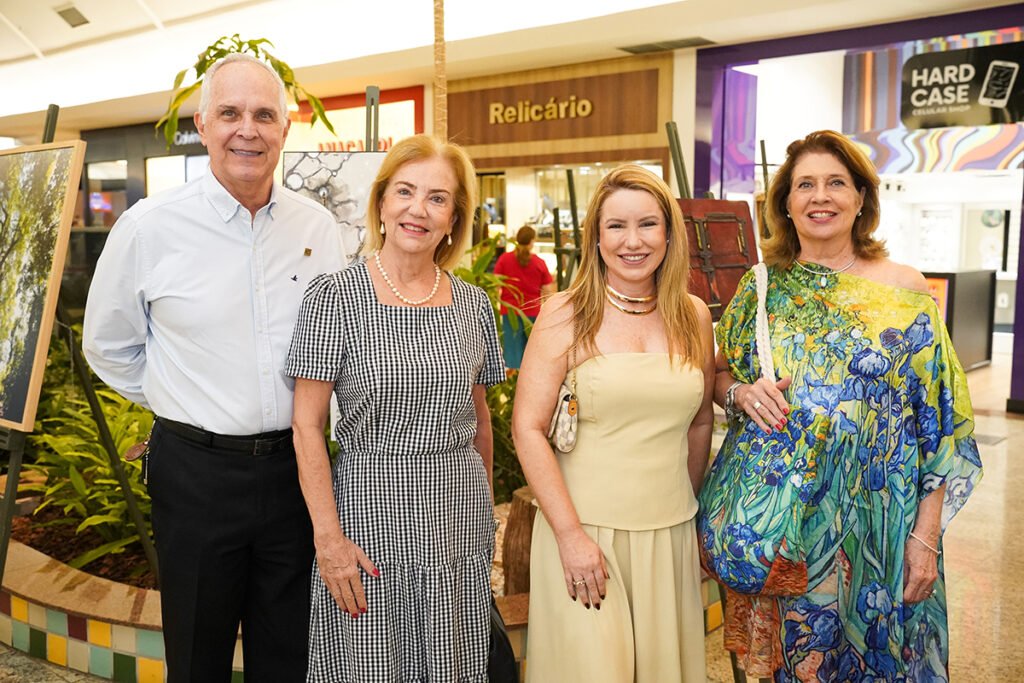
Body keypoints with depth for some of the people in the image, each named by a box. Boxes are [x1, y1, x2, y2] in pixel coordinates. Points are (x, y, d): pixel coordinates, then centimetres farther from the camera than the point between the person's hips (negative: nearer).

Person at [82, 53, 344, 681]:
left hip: (296, 467, 2)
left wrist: (305, 415, 7)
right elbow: (109, 346, 6)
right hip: (196, 471, -2)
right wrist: (181, 404, 4)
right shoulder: (149, 228, -8)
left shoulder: (320, 229, 0)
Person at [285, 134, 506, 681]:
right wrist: (328, 537, -13)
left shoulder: (473, 305, 4)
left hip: (459, 515, 4)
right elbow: (307, 426, -9)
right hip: (369, 512, -4)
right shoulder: (336, 296, -9)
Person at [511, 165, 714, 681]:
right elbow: (527, 429, -11)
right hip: (583, 530, -4)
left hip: (670, 535, 4)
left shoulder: (693, 317, 5)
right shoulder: (566, 315, -8)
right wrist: (571, 534, -15)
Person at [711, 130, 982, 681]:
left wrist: (925, 536, -9)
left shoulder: (903, 292, -4)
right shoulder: (762, 285, 2)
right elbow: (720, 376, 11)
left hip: (874, 526, -1)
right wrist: (741, 393, -13)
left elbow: (938, 425, -4)